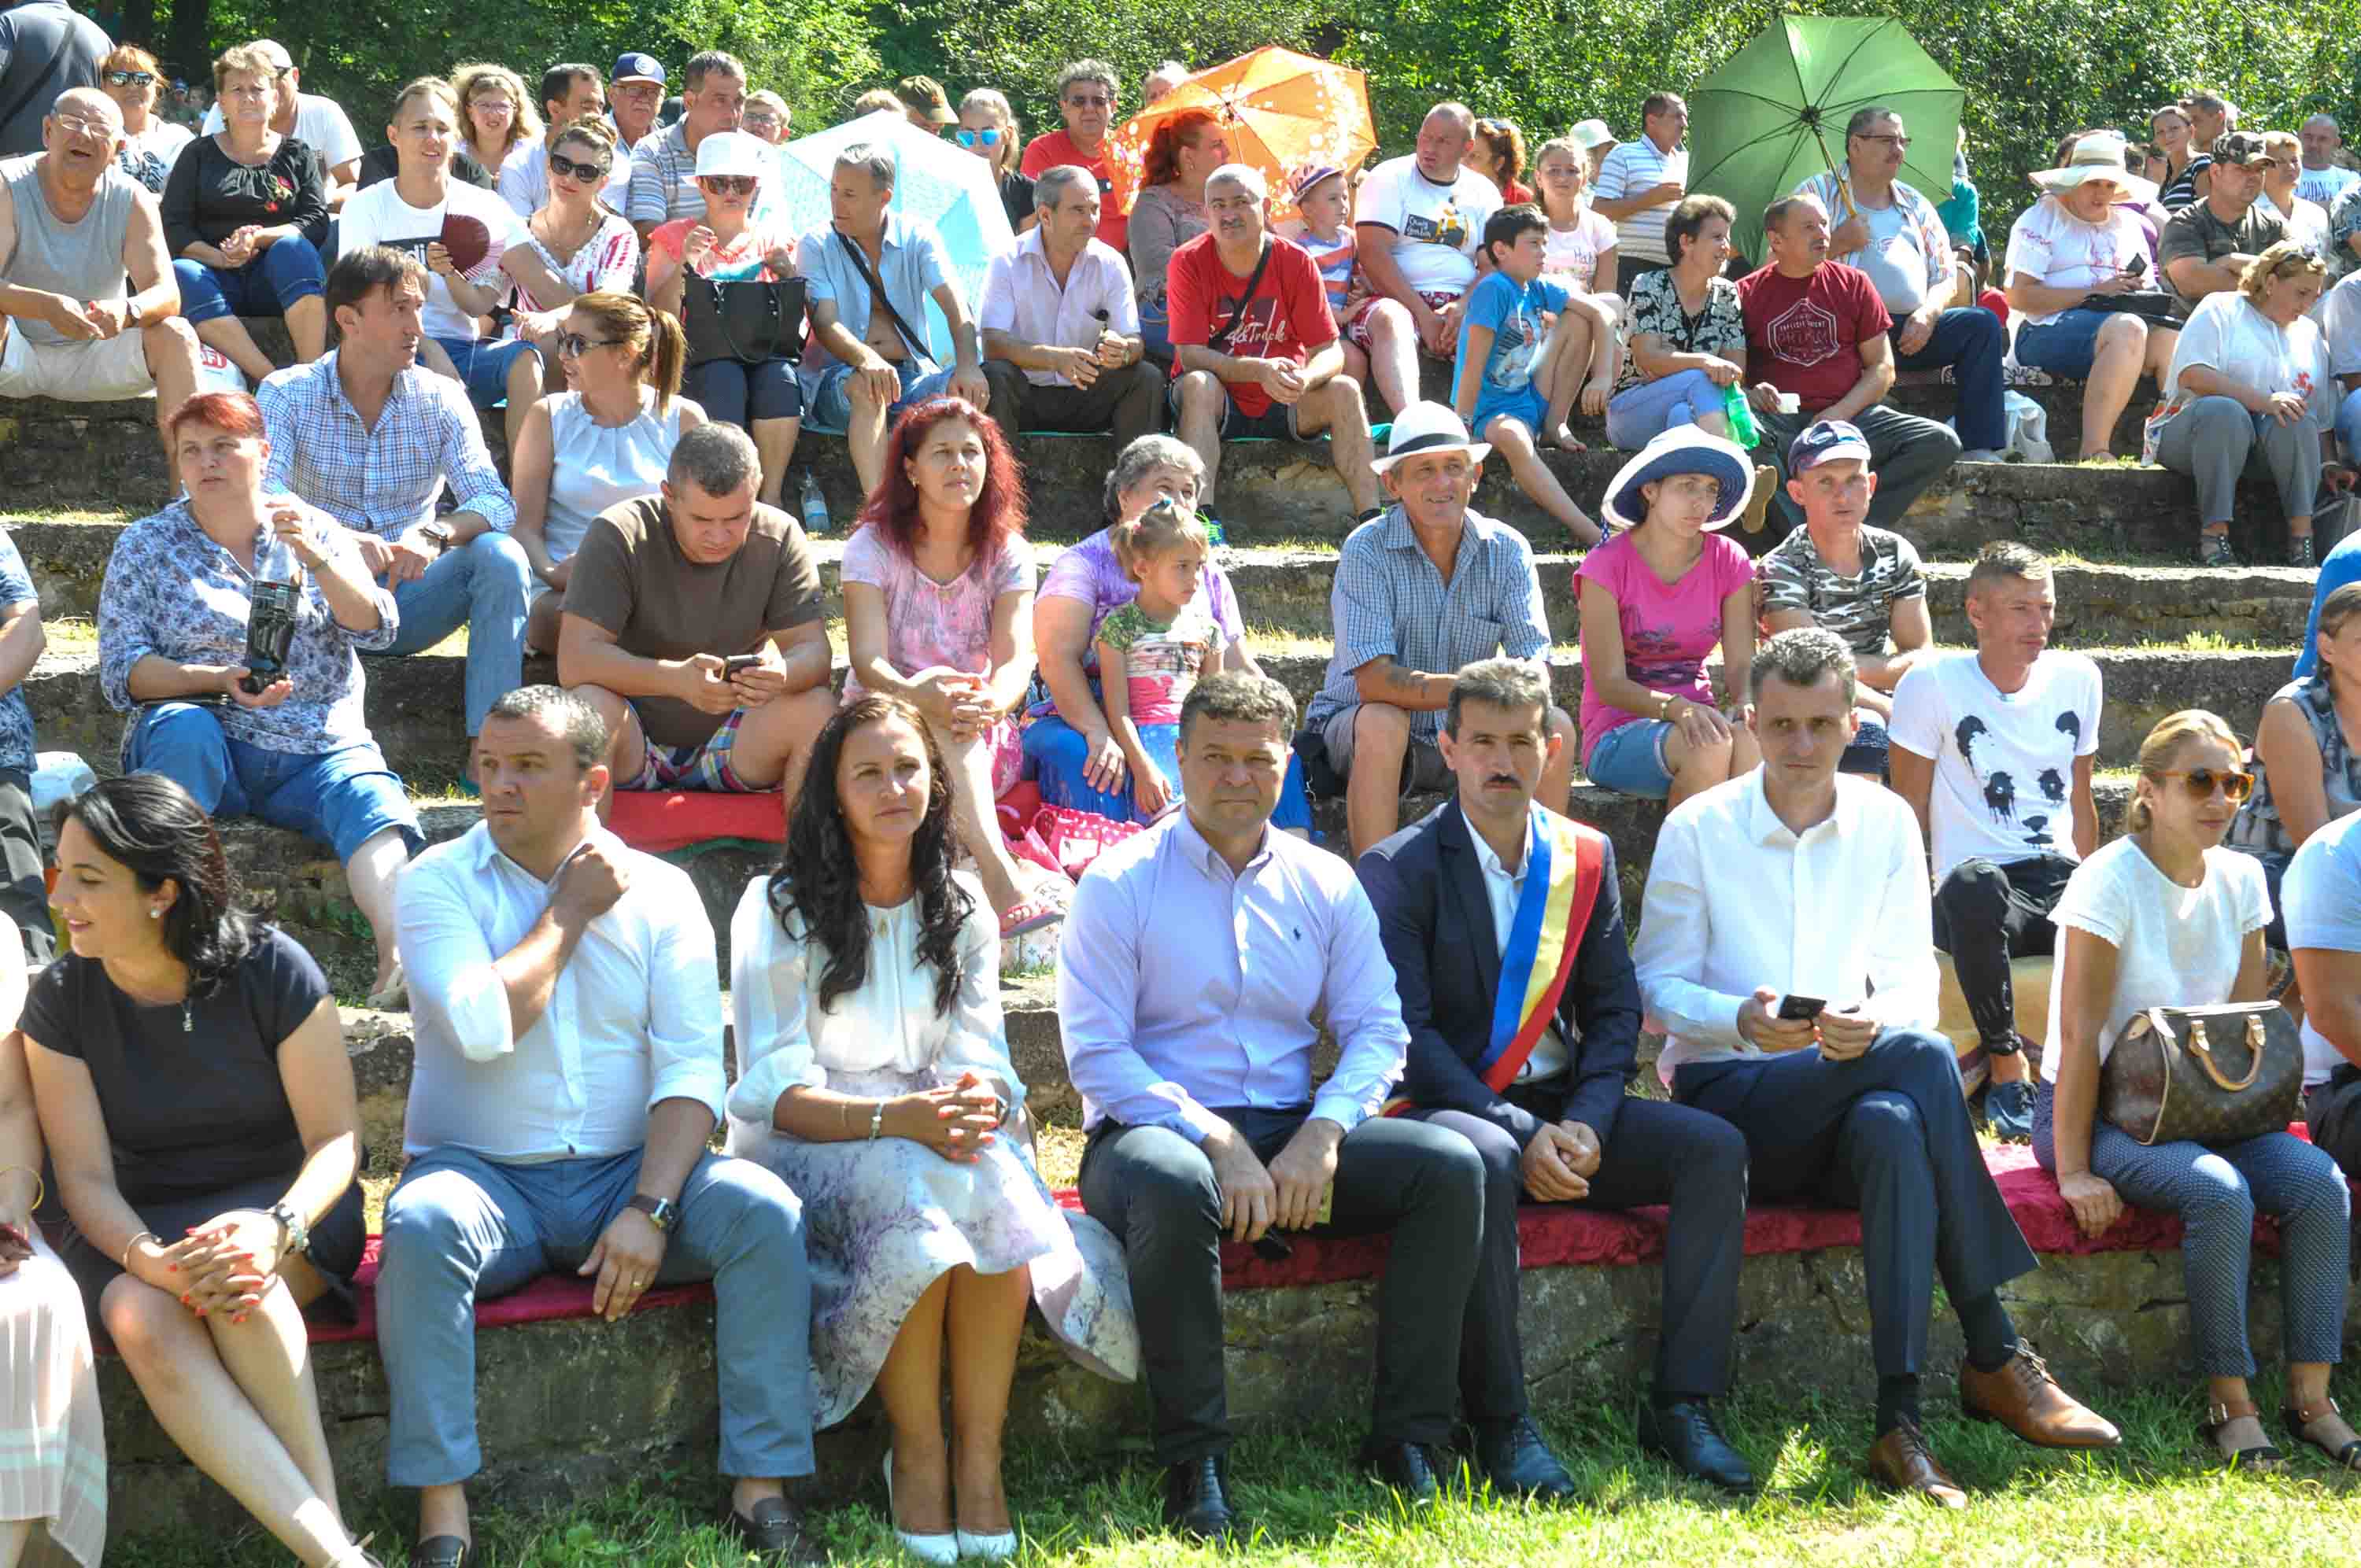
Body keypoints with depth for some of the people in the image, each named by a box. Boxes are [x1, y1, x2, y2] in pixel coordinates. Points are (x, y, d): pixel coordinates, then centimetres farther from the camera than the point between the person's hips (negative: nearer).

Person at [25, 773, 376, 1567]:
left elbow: (337, 1138, -7)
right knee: (144, 1324, -33)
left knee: (239, 1280, -37)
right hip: (136, 1225, 2)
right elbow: (86, 1178, -6)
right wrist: (151, 1260, -28)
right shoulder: (61, 1000, -4)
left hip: (278, 1201, -1)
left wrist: (276, 1231, -28)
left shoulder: (272, 971, -10)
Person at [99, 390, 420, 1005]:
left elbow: (377, 630, 2)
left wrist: (314, 557, -14)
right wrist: (220, 680, -16)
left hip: (319, 750, 1)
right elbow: (120, 672, 0)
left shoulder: (314, 530, 15)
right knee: (184, 727, -36)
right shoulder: (147, 545, 10)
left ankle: (396, 948, -55)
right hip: (207, 746, -1)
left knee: (373, 801, -30)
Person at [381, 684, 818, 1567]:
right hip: (484, 1175, -2)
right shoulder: (438, 884, 0)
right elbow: (484, 1027, -18)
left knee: (763, 1211, -24)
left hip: (627, 1171, 2)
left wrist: (650, 1210, -18)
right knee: (421, 1224, -34)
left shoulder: (660, 891, 5)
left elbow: (691, 1069, -4)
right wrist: (571, 909, -8)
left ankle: (761, 1491, -19)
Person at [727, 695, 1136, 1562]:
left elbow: (982, 1061, 4)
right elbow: (773, 1091, -10)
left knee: (997, 1184, -33)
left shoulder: (962, 907, 11)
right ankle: (916, 1454, -23)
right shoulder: (779, 908, -2)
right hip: (808, 1140, -3)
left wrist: (977, 1100, -22)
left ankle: (979, 1460, -26)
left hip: (937, 1128, 3)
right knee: (914, 1194, -37)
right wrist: (895, 1118, -27)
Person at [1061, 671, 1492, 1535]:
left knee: (1449, 1164, -19)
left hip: (1294, 1137, 4)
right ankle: (1194, 1465, -29)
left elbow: (1377, 1029, 6)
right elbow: (1096, 1054, -9)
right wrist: (1217, 1142, -20)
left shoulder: (1326, 883, 12)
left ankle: (1405, 1439, -15)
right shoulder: (1119, 883, -1)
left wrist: (1321, 1136, -13)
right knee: (1174, 1186, -40)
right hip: (1157, 1129, -4)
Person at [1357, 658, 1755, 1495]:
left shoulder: (1586, 858, 11)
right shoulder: (1398, 868, -4)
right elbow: (1408, 1030, -11)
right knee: (1482, 1162, -39)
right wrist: (1521, 1134, -21)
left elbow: (1614, 1010, 10)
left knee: (1715, 1145, -17)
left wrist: (1586, 1123, -10)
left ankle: (1682, 1402, -16)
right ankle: (1501, 1427, -31)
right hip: (1452, 1108, -5)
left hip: (1565, 1112, 5)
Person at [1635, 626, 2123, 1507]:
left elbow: (1914, 978, 5)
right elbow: (1657, 984, -1)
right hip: (1727, 1098, -3)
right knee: (1923, 1060, -32)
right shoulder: (1696, 830, 1)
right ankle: (1996, 1359, -30)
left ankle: (1900, 1422, -40)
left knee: (1894, 1127, -38)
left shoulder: (1886, 823, 9)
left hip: (1857, 1084, 3)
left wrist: (1875, 1022, -19)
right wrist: (1742, 1020, -22)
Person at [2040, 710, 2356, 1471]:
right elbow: (2079, 1036, -17)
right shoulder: (2111, 880, -15)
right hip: (2100, 1109, -6)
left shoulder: (2240, 879, 4)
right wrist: (2073, 1170, -20)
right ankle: (2232, 1405, -21)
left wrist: (2258, 1113, -4)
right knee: (2219, 1191, -32)